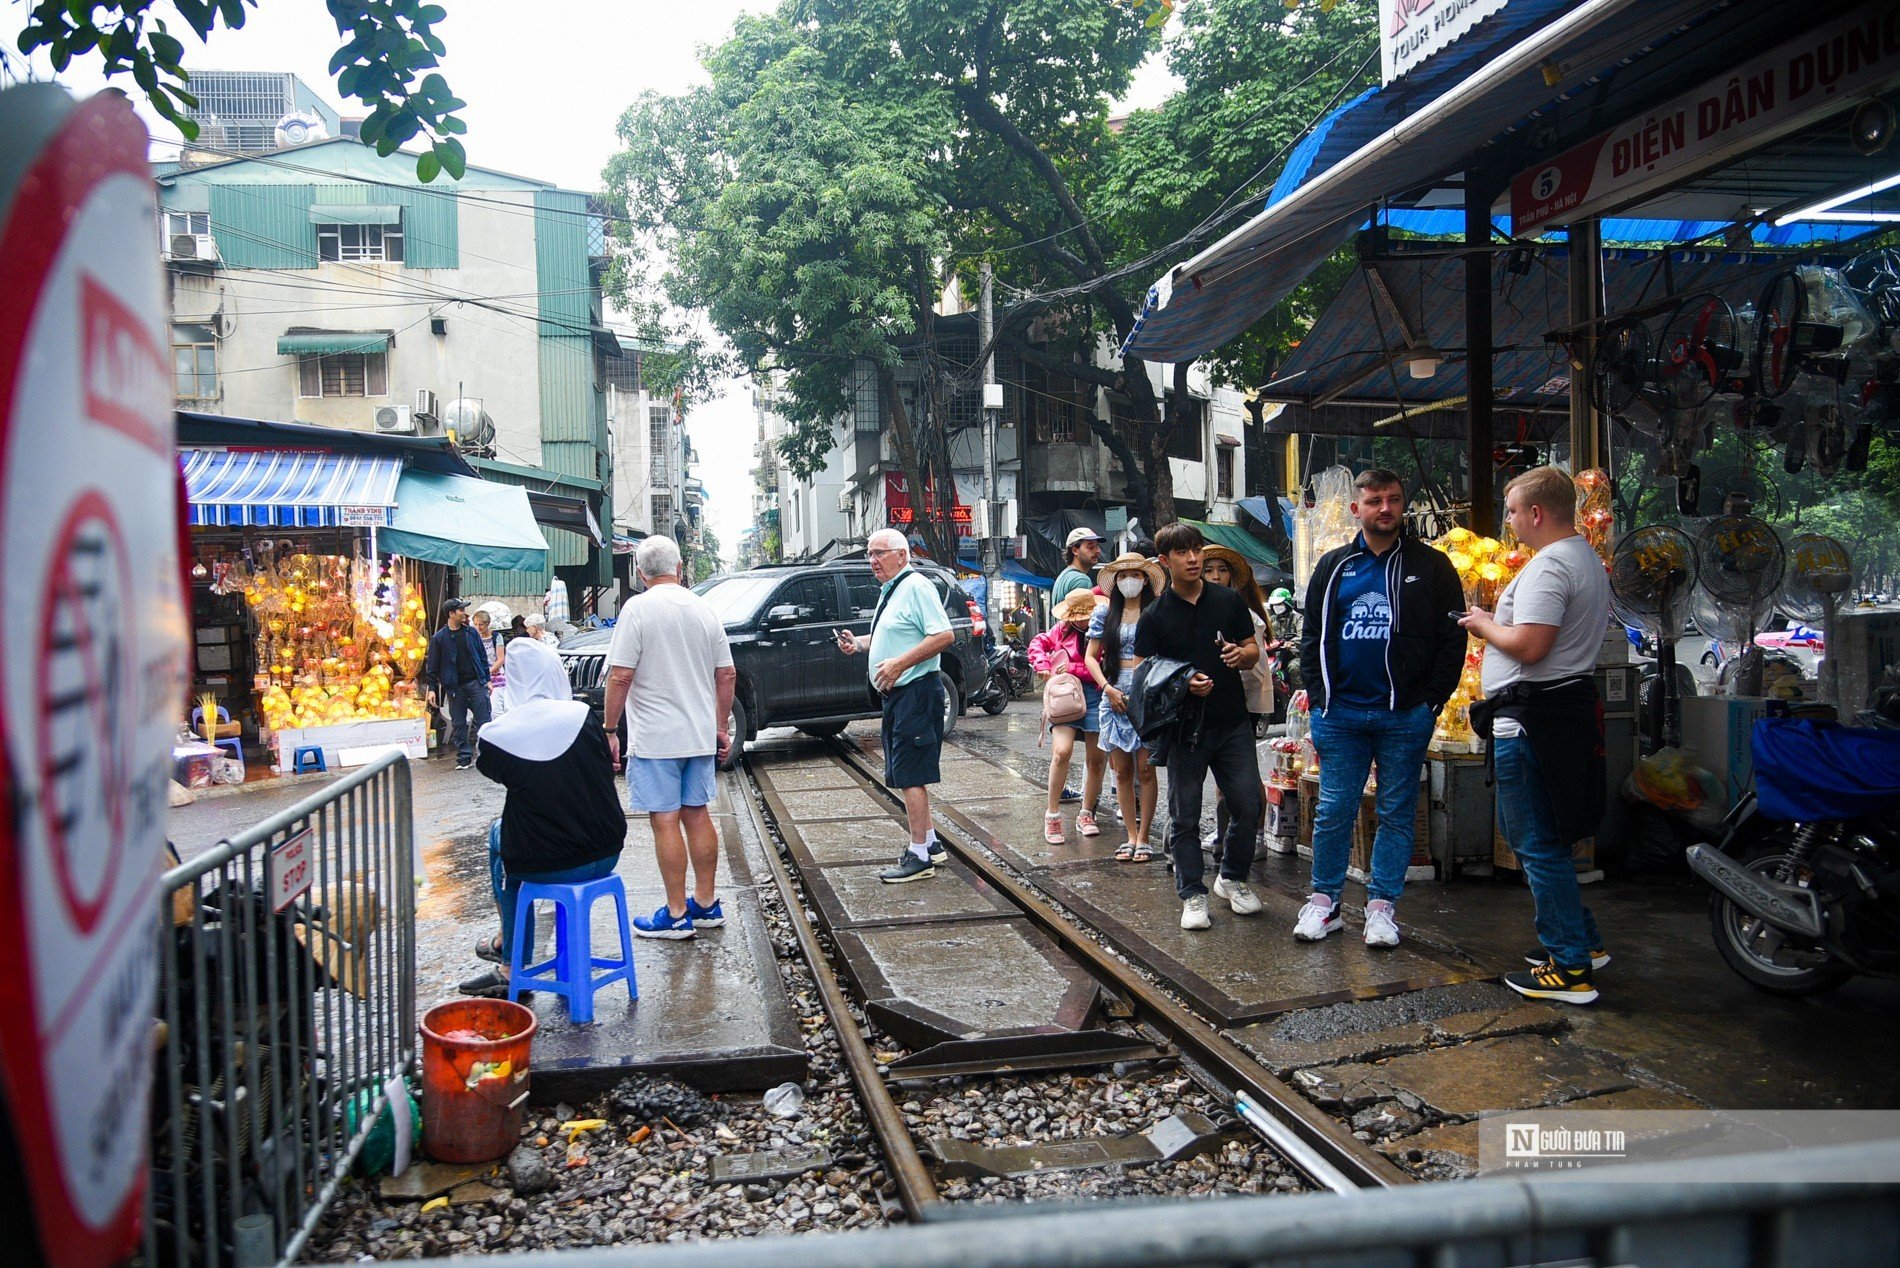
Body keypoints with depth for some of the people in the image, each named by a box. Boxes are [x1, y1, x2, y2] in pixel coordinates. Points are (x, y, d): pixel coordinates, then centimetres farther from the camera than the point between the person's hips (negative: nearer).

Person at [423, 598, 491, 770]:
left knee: (483, 721, -2)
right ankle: (464, 757, 12)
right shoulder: (439, 638, -2)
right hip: (454, 687, -1)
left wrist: (487, 679, 7)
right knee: (458, 724, 5)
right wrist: (432, 688, -6)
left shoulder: (471, 633, 6)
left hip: (476, 683, 1)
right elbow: (432, 665, 0)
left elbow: (482, 657, 11)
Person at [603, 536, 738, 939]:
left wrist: (610, 729, -6)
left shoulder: (638, 608, -10)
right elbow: (727, 674, 10)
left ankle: (677, 915, 4)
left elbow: (620, 677, -14)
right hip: (700, 735, 6)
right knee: (697, 815, 14)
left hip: (655, 738, -6)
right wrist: (722, 727, 18)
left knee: (665, 822, -1)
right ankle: (706, 904, 22)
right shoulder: (706, 610, 6)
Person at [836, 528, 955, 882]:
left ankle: (919, 857, -4)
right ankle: (930, 844, 24)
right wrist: (858, 644, 11)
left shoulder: (916, 586, -13)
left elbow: (944, 636, -22)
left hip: (916, 692, -10)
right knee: (908, 776, 14)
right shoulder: (889, 591, 17)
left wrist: (900, 663, -25)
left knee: (910, 776, -9)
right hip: (896, 695, 10)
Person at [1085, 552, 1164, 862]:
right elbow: (1092, 657, 10)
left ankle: (1143, 837, 5)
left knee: (1145, 768, -4)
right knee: (1122, 770, 6)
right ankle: (1131, 836, 14)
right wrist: (1107, 688, -4)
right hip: (1115, 695, 3)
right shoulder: (1105, 613, 9)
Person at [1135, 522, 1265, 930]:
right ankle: (1193, 894, 15)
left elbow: (1254, 650, 11)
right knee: (1184, 815, 3)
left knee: (1249, 805, 1)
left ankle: (1233, 878, 24)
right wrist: (1183, 683, -20)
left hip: (1232, 722, 2)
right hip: (1185, 727, -2)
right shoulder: (1155, 616, 0)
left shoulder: (1228, 601, 6)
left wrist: (1241, 655, -13)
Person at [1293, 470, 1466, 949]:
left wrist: (1433, 698, -5)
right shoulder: (1333, 567, 11)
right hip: (1341, 712, 2)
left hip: (1405, 715, -1)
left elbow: (1453, 638, 3)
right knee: (1333, 811, 4)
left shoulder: (1431, 567, 4)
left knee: (1397, 813, 6)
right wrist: (1319, 696, 3)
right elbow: (1312, 636, 13)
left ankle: (1382, 906, 14)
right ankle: (1324, 903, 14)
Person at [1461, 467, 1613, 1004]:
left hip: (1534, 714, -11)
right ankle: (1582, 939, 29)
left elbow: (1530, 646, -25)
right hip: (1570, 703, 11)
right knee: (1535, 836, 21)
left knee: (1539, 844, -4)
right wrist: (1496, 621, 13)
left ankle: (1571, 969, 1)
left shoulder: (1548, 565, -17)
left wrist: (1483, 624, -8)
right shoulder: (1587, 558, 17)